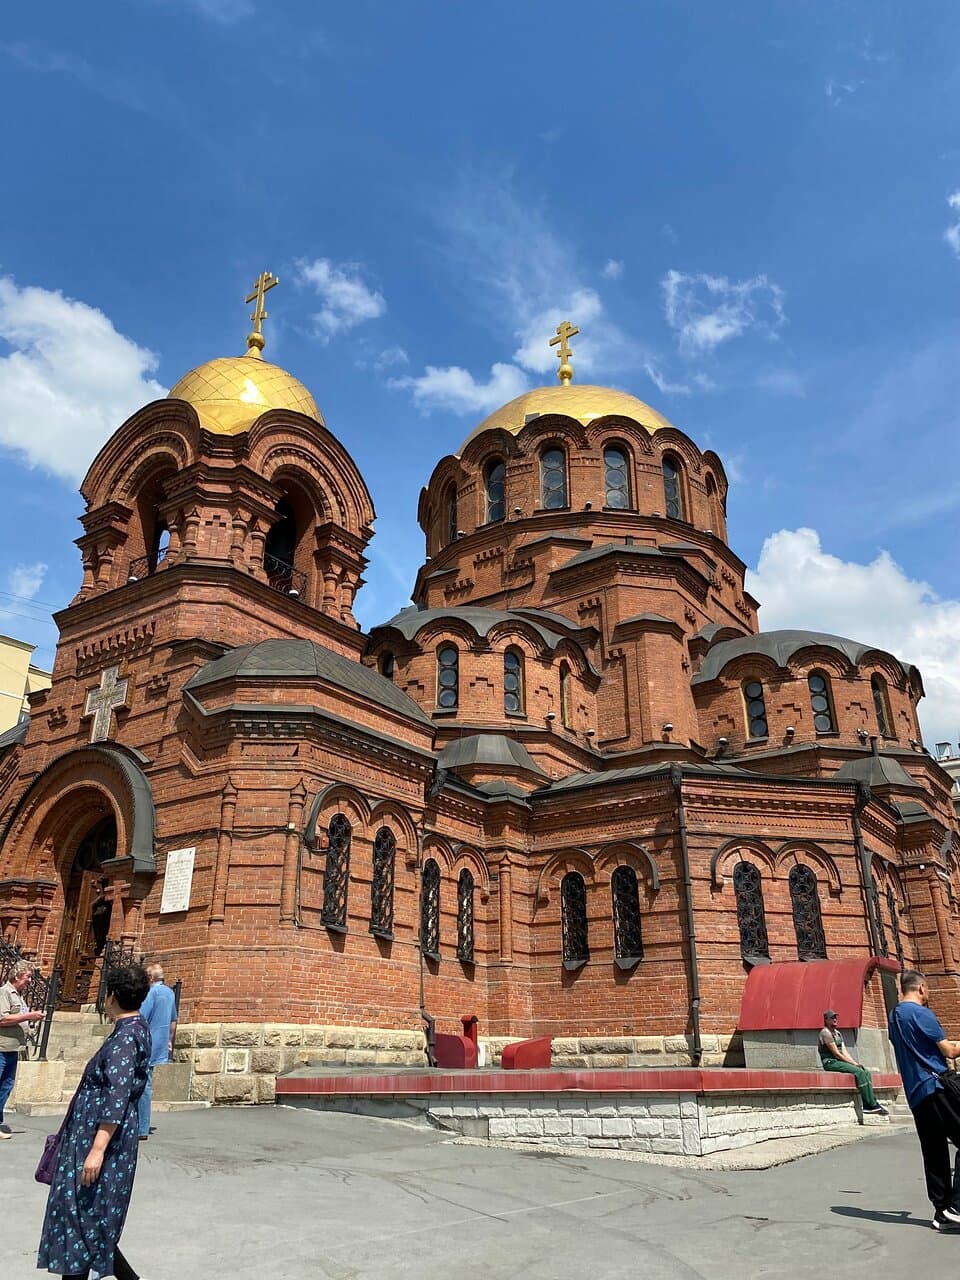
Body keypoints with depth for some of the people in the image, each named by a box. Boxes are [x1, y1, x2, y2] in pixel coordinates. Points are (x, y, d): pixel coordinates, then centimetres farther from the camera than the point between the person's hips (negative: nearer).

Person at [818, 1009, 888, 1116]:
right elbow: (836, 1054, -15)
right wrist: (854, 1063, -12)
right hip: (830, 1063, -9)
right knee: (859, 1072, -24)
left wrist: (855, 1062, -4)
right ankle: (872, 1105, -21)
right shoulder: (825, 1033, -11)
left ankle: (867, 1106, -13)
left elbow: (844, 1051, 12)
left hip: (839, 1062, 9)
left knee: (866, 1072, -6)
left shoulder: (837, 1033, 19)